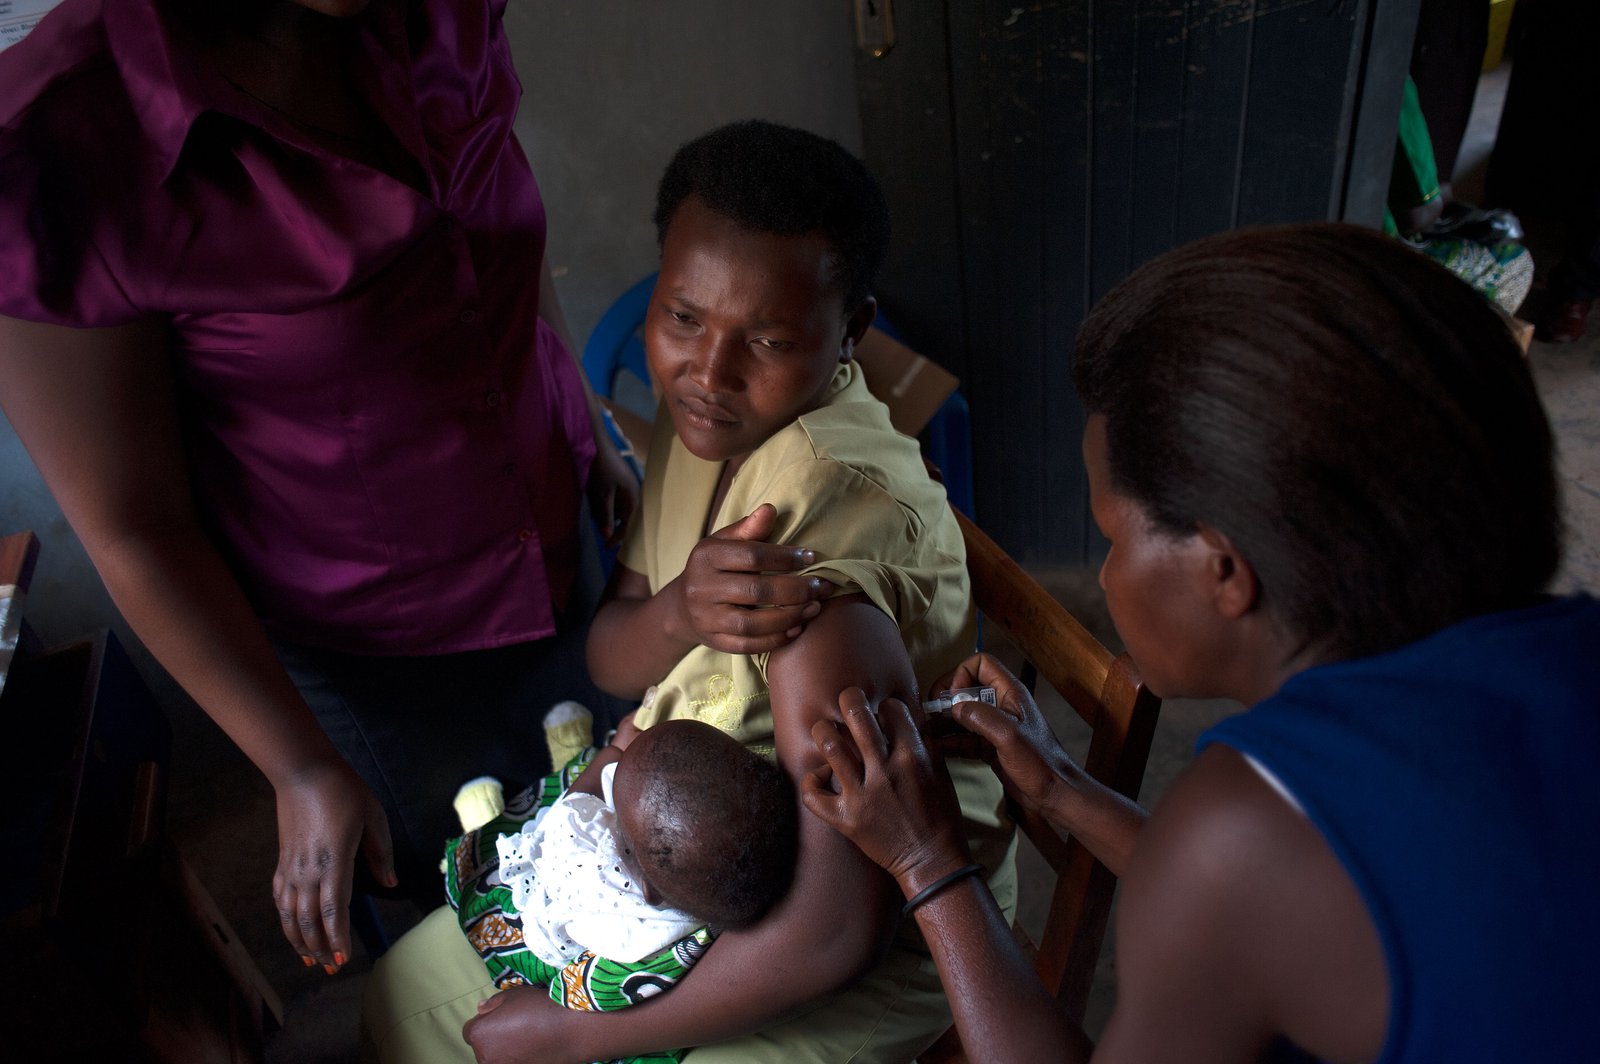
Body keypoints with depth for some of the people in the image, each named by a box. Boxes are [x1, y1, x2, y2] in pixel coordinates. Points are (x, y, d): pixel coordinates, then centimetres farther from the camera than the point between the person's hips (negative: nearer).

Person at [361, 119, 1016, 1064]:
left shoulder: (834, 493, -34)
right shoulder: (711, 415, -8)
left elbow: (837, 925, -35)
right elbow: (610, 659, 0)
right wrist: (679, 612, -25)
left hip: (887, 941, -6)